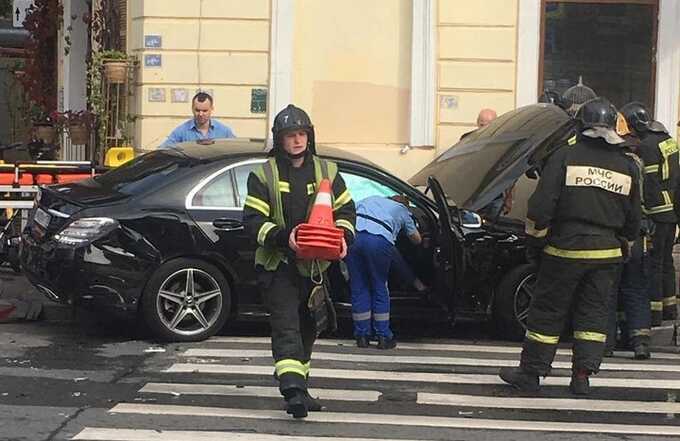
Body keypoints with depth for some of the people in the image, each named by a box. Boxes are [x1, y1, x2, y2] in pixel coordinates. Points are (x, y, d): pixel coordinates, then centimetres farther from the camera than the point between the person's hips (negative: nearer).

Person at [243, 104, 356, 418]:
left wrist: (343, 236, -8)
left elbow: (345, 209, 13)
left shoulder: (326, 171, 9)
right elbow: (253, 219, -7)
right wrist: (283, 237, -23)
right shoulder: (264, 175, -2)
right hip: (278, 264, -4)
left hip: (314, 265, 4)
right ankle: (293, 391, -24)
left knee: (306, 328, 16)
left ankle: (298, 388, 32)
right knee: (286, 326, -15)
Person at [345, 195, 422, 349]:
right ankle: (383, 337, 16)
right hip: (380, 240, -3)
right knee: (380, 289, 13)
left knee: (359, 289, 13)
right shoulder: (402, 210, 28)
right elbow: (417, 239, 34)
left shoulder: (370, 199, 37)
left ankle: (362, 336, 18)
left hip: (353, 235, 3)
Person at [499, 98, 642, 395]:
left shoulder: (565, 158, -7)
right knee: (594, 313, 11)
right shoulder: (628, 166, 6)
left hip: (565, 249, -3)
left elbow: (540, 208, -10)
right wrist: (622, 248, 25)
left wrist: (534, 243, 2)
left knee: (547, 311, 5)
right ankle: (582, 376, 9)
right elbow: (633, 219, 13)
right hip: (607, 254, 3)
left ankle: (530, 373, 11)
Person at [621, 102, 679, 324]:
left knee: (653, 263, -4)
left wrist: (644, 219, -18)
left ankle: (653, 312, -2)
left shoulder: (646, 146, -16)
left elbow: (649, 184, -20)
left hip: (657, 213, -9)